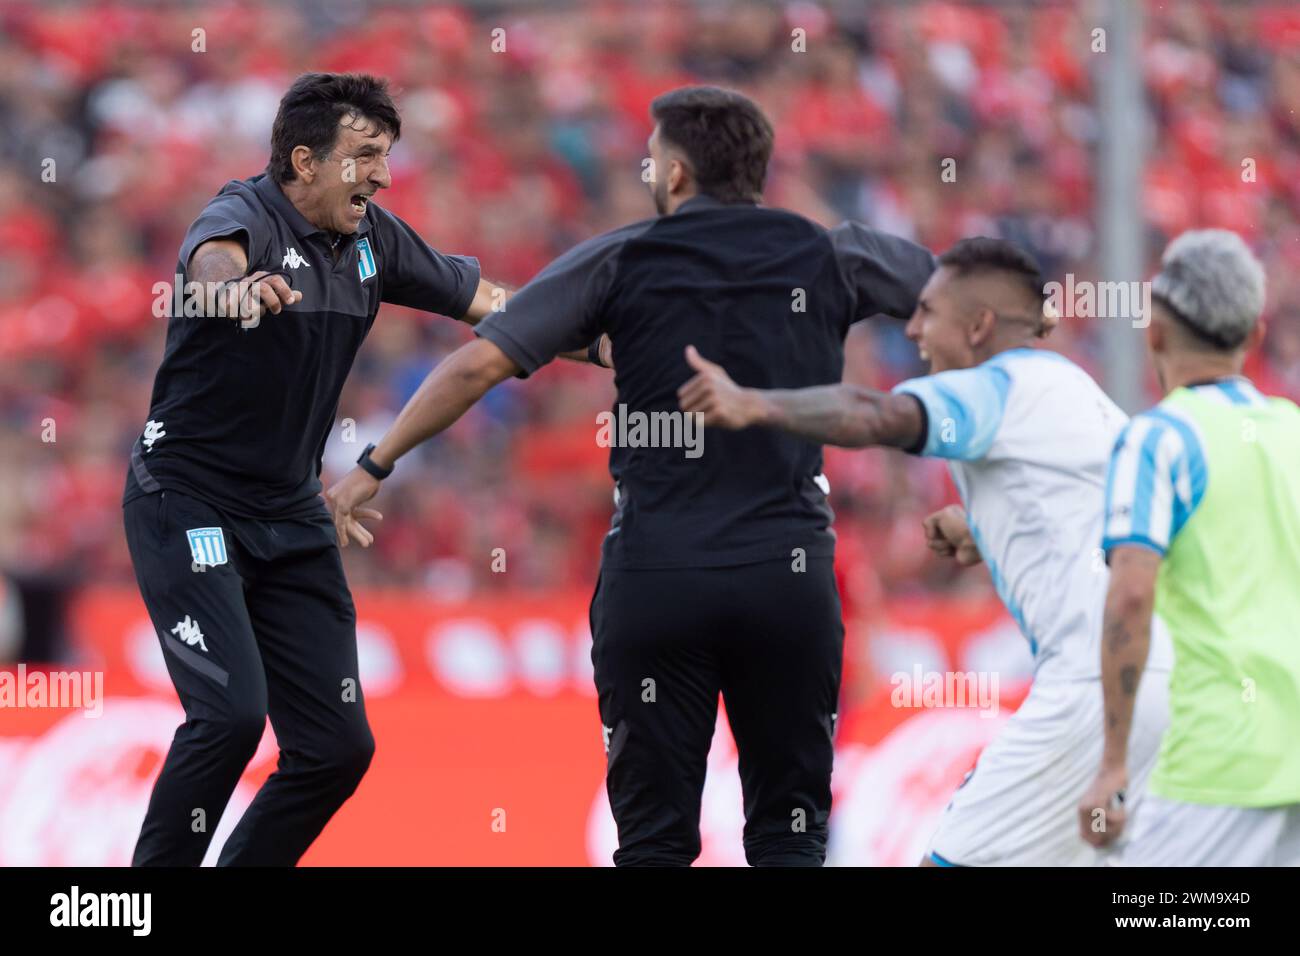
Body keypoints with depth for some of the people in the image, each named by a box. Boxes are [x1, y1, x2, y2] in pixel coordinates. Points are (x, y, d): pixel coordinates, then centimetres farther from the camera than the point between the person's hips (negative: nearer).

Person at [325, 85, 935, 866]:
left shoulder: (622, 260, 2)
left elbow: (477, 365, -2)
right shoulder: (829, 255, 6)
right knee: (790, 834, 8)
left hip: (652, 576, -1)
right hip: (789, 577, 1)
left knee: (656, 837, 5)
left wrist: (375, 466, 7)